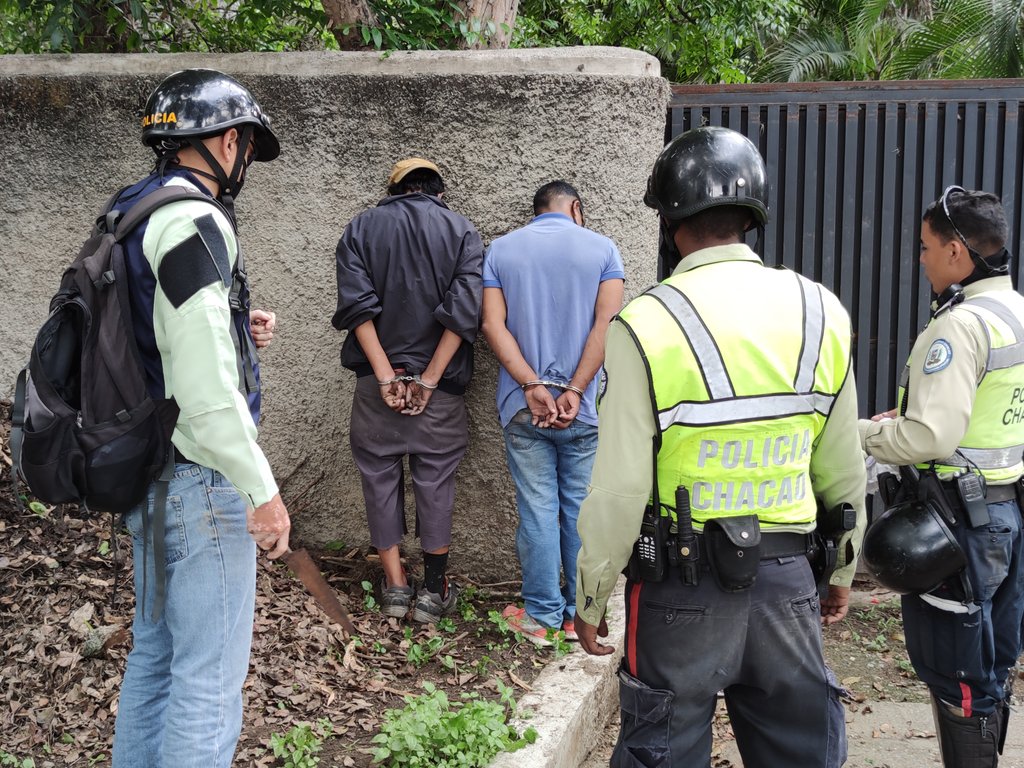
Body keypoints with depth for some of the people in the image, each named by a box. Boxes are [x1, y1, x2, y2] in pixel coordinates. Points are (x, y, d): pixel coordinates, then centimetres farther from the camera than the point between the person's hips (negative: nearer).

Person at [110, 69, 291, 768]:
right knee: (210, 677, -2)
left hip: (148, 474, 10)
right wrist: (262, 491, -19)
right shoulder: (192, 223, -19)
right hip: (200, 479, -10)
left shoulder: (132, 214, 12)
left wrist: (236, 335, 10)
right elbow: (205, 389, -25)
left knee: (155, 654, 20)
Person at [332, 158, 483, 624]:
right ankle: (434, 590, 15)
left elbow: (357, 305, -9)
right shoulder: (461, 231, 3)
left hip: (378, 380, 1)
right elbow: (465, 310, -10)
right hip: (441, 382, 0)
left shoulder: (361, 228, 5)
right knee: (435, 481, 9)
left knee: (380, 474, 12)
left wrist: (386, 375, -11)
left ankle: (395, 585, 17)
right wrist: (430, 378, -10)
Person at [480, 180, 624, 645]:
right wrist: (575, 392, -14)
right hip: (584, 410, -1)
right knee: (581, 511, 10)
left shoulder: (501, 249, 6)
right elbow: (606, 323, -10)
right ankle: (581, 615, 18)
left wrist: (532, 387, -11)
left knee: (537, 510, 6)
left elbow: (493, 325, -5)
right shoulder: (602, 249, 1)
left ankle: (541, 616, 13)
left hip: (523, 408, 1)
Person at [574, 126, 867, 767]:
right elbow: (844, 472, 7)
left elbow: (620, 490, -14)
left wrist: (590, 597, 0)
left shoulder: (646, 326, -14)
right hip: (788, 578, 4)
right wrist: (843, 572, 21)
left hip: (684, 588, -3)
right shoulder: (821, 313, -1)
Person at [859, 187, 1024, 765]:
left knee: (956, 672, 2)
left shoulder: (960, 325, -20)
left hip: (962, 517, -9)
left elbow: (929, 438, -25)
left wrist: (865, 431, -9)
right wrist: (907, 416, 14)